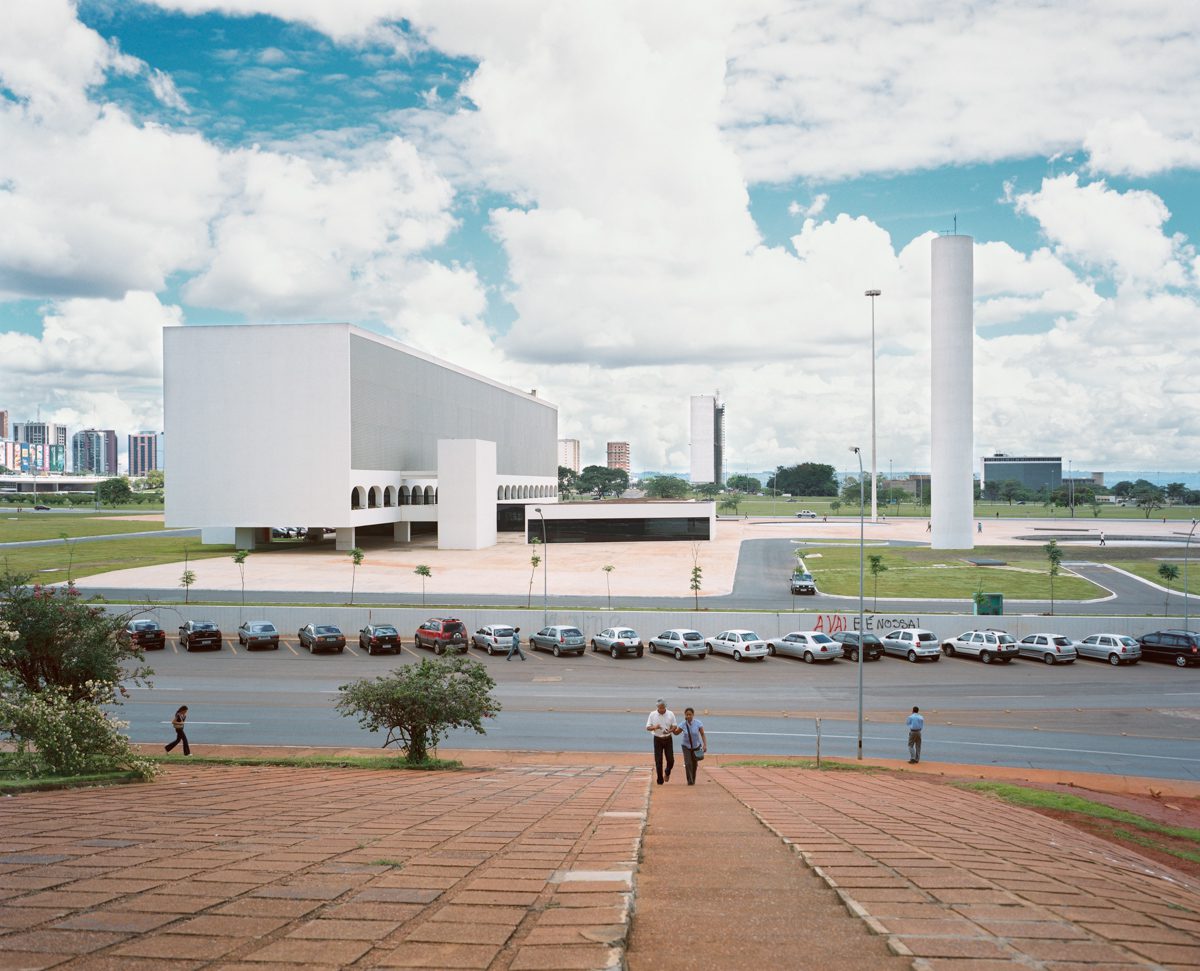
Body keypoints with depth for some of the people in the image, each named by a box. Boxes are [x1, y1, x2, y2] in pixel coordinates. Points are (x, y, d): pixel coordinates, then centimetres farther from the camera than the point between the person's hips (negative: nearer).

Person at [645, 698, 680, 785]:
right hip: (658, 740, 0)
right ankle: (660, 780, 7)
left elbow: (675, 726, 1)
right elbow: (648, 727, -3)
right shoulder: (652, 714, -5)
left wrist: (669, 730, -21)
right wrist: (654, 727, -25)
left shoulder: (670, 714, -4)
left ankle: (667, 773, 27)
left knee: (670, 760, -3)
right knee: (658, 761, -3)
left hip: (668, 739, 0)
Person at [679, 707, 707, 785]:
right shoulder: (683, 724, -16)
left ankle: (693, 780, 32)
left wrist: (705, 745, -27)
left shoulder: (698, 723, -20)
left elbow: (702, 734, -18)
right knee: (688, 763, -15)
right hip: (686, 746, 0)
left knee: (694, 763, 11)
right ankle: (690, 781, -7)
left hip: (696, 746, 0)